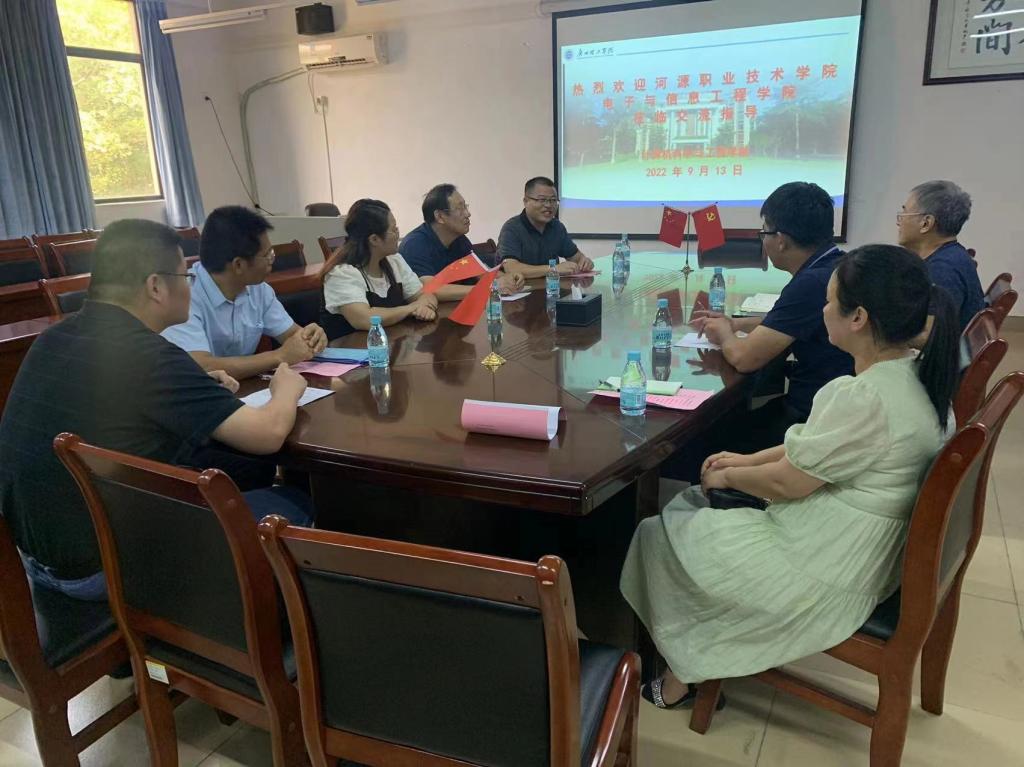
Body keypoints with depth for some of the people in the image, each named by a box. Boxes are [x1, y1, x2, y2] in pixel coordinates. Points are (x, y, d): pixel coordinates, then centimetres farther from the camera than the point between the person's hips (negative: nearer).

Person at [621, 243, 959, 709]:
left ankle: (681, 676, 23)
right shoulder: (911, 372, 0)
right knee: (694, 508, 18)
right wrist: (748, 460, 7)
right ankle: (689, 666, 27)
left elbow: (786, 482, -20)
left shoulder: (867, 399, -31)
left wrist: (728, 476, -2)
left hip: (827, 571, -10)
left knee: (662, 536, 4)